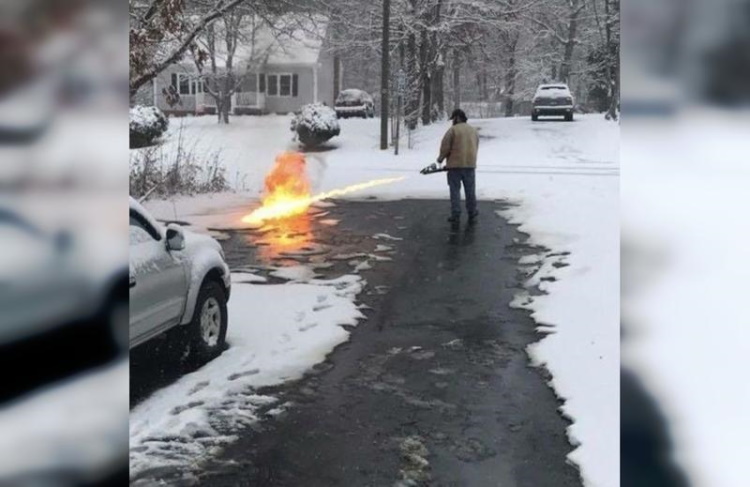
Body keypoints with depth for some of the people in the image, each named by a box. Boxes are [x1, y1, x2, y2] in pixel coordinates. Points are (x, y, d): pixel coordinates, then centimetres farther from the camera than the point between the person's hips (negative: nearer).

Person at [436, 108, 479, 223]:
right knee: (470, 191, 12)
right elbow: (475, 148, 12)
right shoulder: (474, 131, 11)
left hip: (455, 165, -4)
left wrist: (441, 158, 7)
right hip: (470, 165, 4)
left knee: (455, 191, 3)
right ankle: (472, 215, 16)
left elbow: (445, 147, -11)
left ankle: (455, 216, 1)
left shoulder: (453, 130, -8)